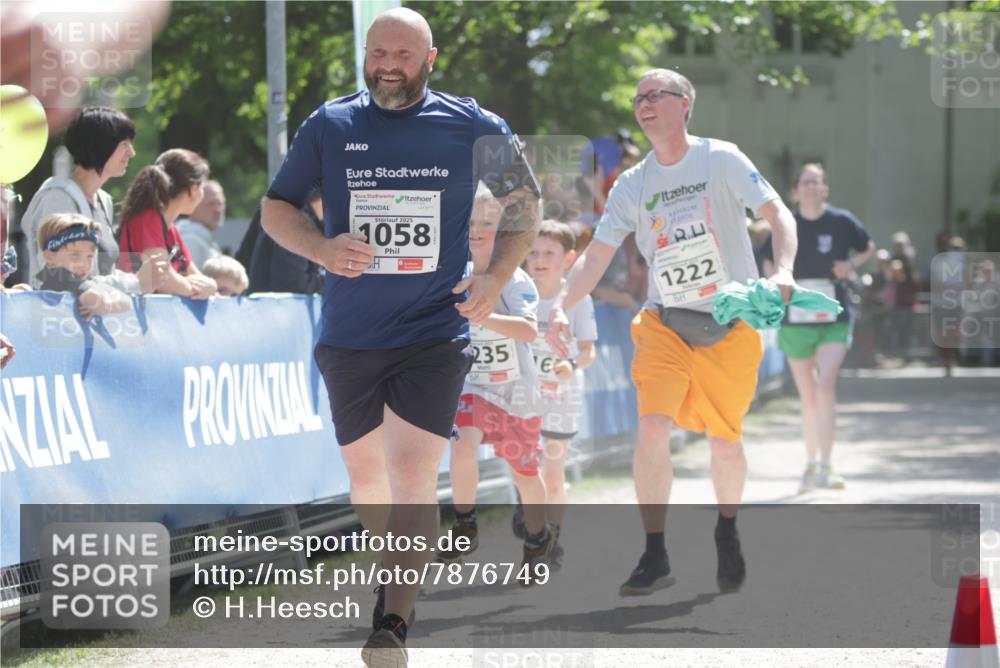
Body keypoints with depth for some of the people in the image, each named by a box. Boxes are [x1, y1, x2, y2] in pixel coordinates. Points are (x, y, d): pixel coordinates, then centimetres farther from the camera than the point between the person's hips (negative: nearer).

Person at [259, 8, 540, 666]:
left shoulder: (473, 128, -2)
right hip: (350, 335, 3)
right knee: (365, 472, 15)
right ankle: (396, 572, 42)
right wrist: (320, 247, -14)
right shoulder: (329, 125, 0)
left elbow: (524, 200, 13)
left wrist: (497, 278, -1)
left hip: (435, 333, -3)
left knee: (413, 475, -15)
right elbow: (274, 209, 7)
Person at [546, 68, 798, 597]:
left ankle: (728, 529, 33)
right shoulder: (632, 185, 5)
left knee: (724, 442, 3)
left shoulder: (720, 160, -5)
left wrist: (782, 272, -29)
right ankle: (655, 557, -11)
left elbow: (778, 215, -11)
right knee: (652, 427, -17)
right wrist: (561, 306, -14)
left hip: (730, 322, -2)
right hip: (665, 321, 2)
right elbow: (596, 256, 3)